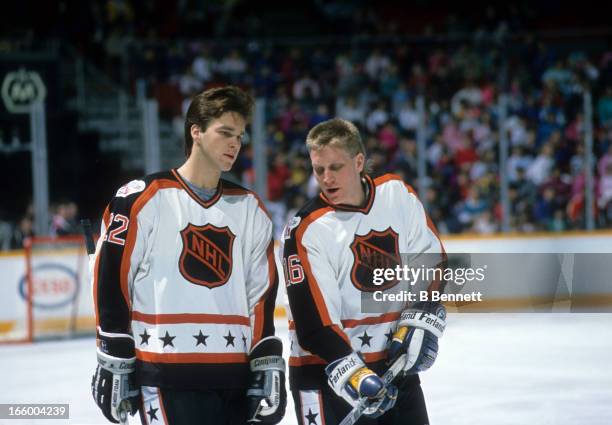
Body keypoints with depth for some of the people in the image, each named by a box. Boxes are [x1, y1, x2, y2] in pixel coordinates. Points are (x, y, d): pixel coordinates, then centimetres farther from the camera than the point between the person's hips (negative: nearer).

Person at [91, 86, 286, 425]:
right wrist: (114, 366, -6)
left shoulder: (250, 210, 13)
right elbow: (111, 281, -4)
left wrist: (269, 369, 6)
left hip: (234, 379, 6)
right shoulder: (142, 200, -4)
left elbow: (262, 296, 14)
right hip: (166, 380, -6)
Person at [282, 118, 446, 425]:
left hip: (396, 362, 5)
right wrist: (353, 375, -31)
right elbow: (313, 323, -20)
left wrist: (419, 321, -5)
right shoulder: (306, 231, -16)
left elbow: (431, 262, 8)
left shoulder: (397, 194, -1)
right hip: (327, 371, -5)